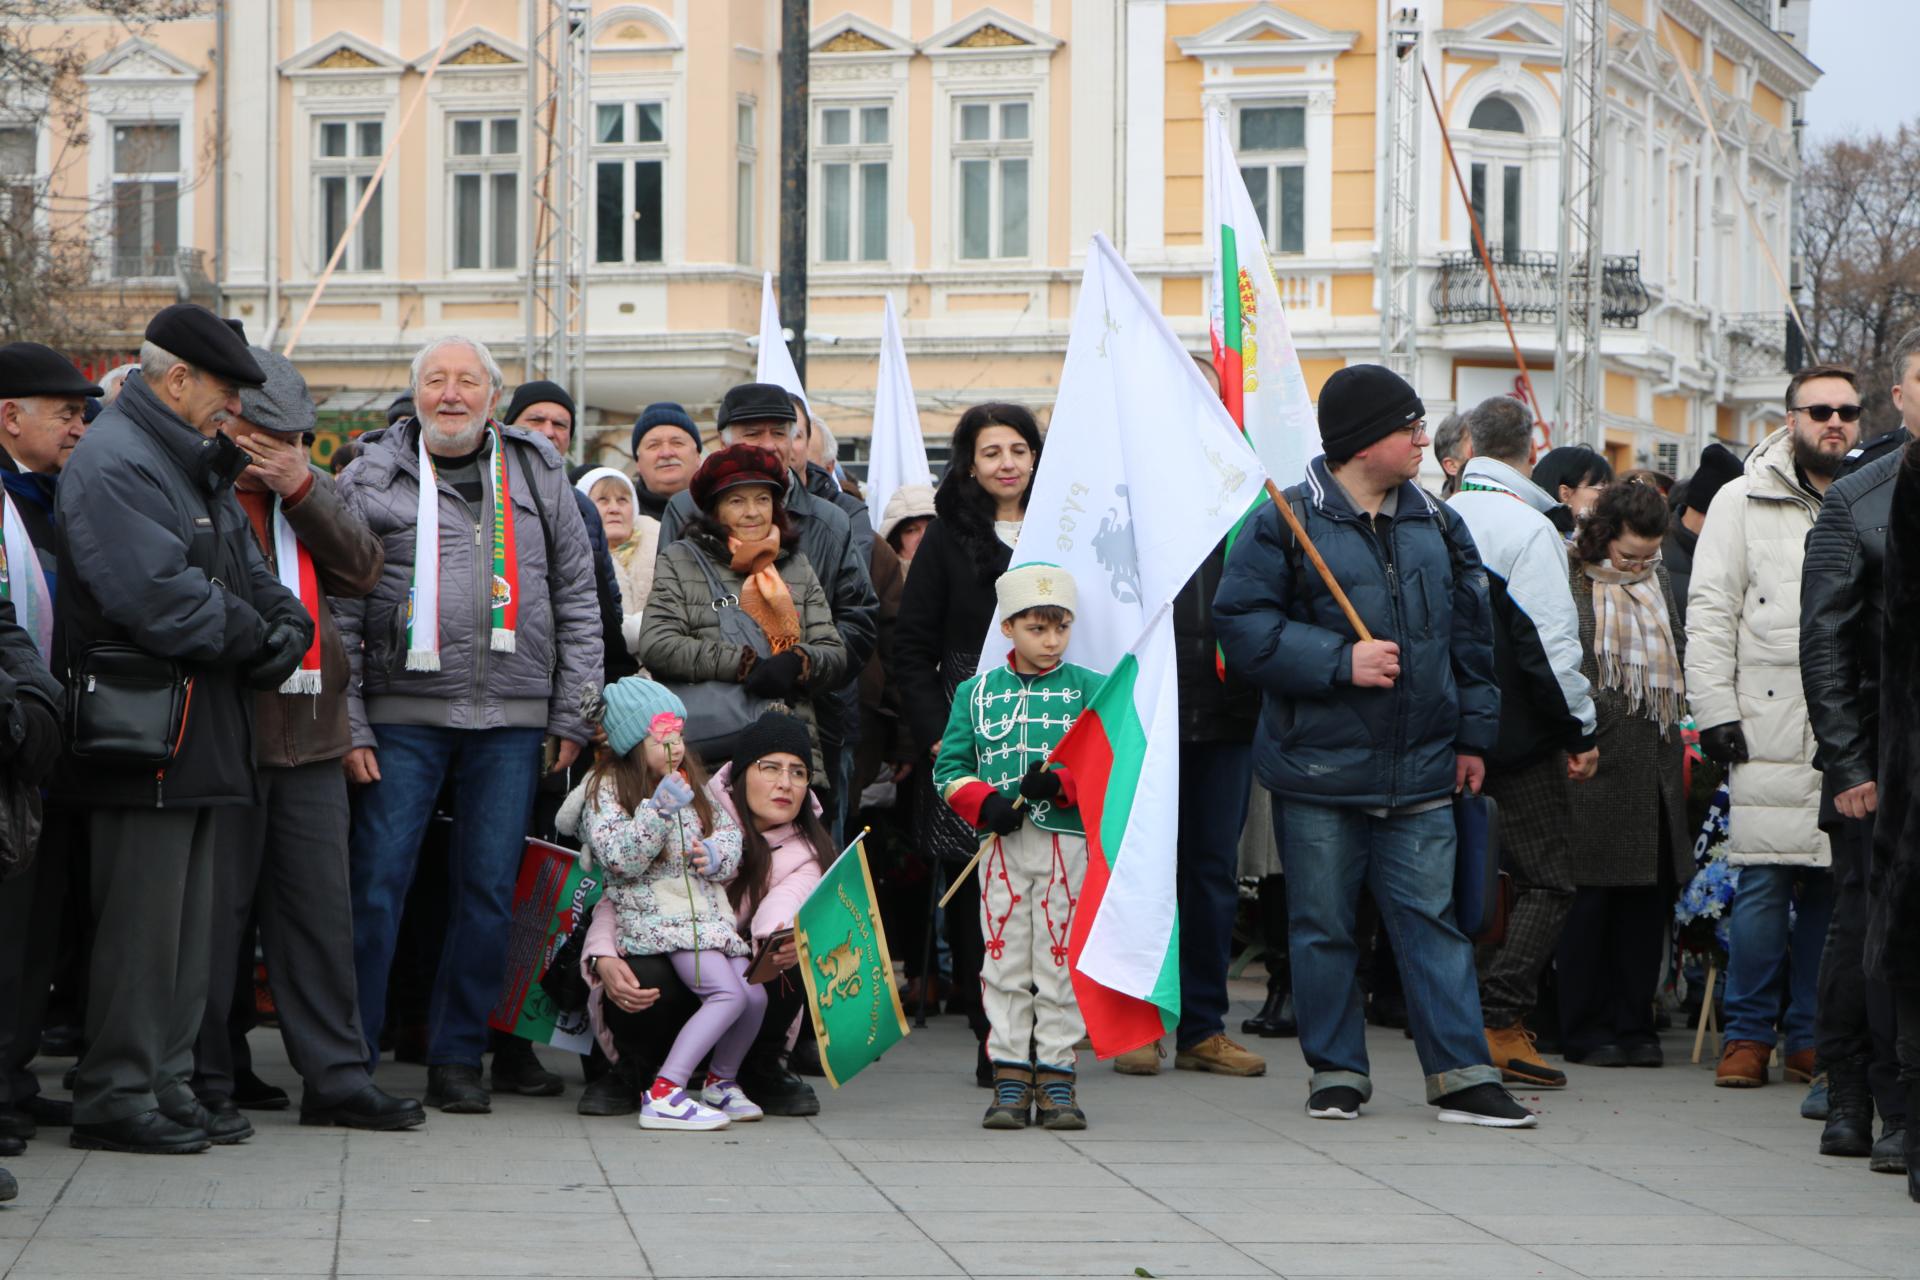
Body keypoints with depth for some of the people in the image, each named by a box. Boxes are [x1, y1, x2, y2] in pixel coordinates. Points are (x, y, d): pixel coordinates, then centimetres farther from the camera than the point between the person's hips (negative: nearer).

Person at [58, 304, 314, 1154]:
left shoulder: (196, 467, 20)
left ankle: (167, 1086, 18)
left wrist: (285, 627, -3)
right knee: (141, 917, -8)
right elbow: (160, 597, -23)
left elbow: (248, 572, 19)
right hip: (142, 736, -10)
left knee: (187, 918, 13)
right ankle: (116, 1095, -3)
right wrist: (255, 637, -11)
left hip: (199, 734, 10)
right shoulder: (114, 464, -13)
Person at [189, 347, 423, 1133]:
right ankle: (206, 1077, 8)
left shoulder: (311, 492, 16)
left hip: (308, 736, 6)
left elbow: (362, 569, 2)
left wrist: (302, 491, -5)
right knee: (215, 910, -1)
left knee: (319, 910, 7)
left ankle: (336, 1075, 11)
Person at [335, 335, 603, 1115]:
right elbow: (339, 610, 2)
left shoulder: (537, 474, 11)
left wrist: (572, 716, 5)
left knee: (489, 888, 4)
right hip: (402, 718, -2)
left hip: (511, 721, 2)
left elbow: (577, 599, 11)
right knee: (377, 883, -4)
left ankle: (459, 1056, 12)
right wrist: (349, 724, -5)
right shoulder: (372, 477, 5)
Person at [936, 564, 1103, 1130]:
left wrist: (1062, 785, -19)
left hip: (1069, 844, -1)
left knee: (1060, 963, 1)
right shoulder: (976, 692, 9)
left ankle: (1056, 1077, 7)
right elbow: (950, 767, 7)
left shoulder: (1090, 689, 4)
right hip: (1002, 846, 1)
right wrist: (984, 803, -11)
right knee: (1004, 962, 3)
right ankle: (1010, 1078, 8)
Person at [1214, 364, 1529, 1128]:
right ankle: (1337, 1072, 16)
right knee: (1323, 928, 5)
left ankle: (1462, 1076, 2)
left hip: (1419, 773, 3)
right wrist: (1340, 662, -16)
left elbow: (1471, 636, 17)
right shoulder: (1286, 524, -6)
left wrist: (1473, 734, 14)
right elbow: (1241, 626, -11)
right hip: (1317, 768, -3)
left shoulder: (1436, 527, 10)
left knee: (1432, 920, 1)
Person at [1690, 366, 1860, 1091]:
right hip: (1770, 729, -2)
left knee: (1833, 883, 3)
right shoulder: (1744, 502, 6)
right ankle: (1749, 1034, 3)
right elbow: (1710, 614, 2)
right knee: (1764, 882, -6)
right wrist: (1714, 709, -6)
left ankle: (1812, 1037, 10)